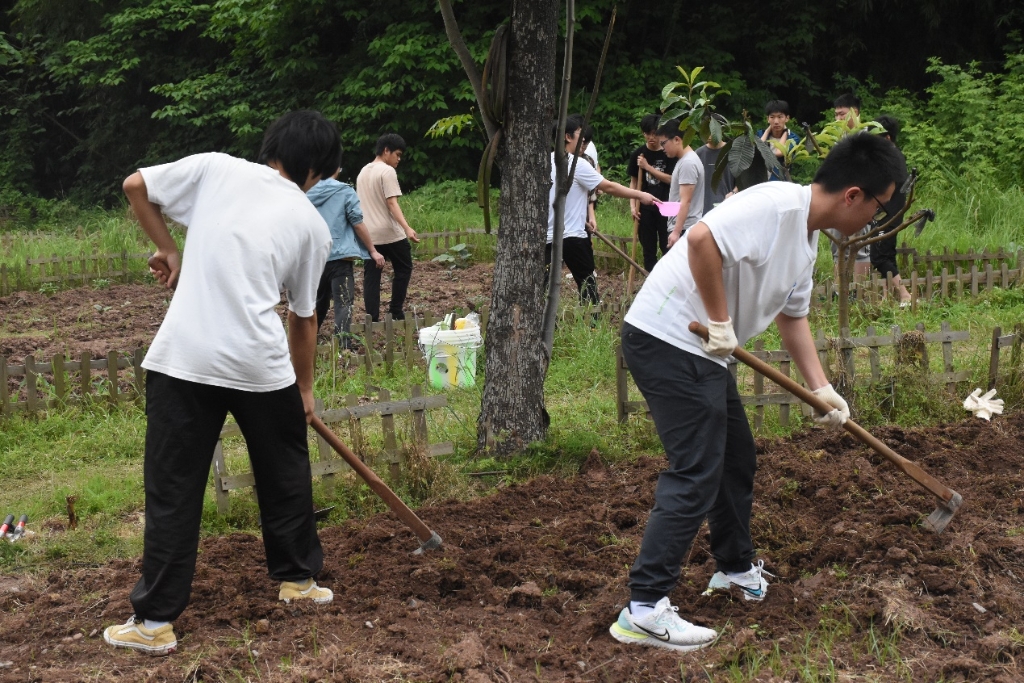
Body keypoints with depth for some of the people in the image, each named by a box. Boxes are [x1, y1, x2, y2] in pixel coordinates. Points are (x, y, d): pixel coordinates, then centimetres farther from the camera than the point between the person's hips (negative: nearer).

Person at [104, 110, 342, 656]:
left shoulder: (216, 168, 6)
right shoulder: (312, 225, 9)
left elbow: (136, 186, 10)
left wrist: (167, 249, 21)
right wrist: (304, 389, 28)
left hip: (182, 358, 0)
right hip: (261, 365, 0)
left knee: (173, 489, 7)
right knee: (285, 473, 22)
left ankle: (155, 621, 9)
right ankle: (297, 577, 37)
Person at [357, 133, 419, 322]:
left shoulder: (363, 172, 14)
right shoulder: (387, 171, -10)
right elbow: (392, 203, -19)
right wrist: (407, 228, -27)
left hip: (367, 234, 7)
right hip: (389, 233, -7)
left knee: (371, 277, 4)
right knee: (403, 269, 11)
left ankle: (372, 319, 0)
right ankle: (396, 312, 10)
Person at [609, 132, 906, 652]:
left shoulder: (806, 238, 14)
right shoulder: (777, 205, -19)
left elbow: (793, 315, 24)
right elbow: (702, 237, -31)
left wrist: (821, 388, 18)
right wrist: (720, 322, -23)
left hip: (703, 352, 11)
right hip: (667, 340, -11)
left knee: (736, 459, 22)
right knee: (696, 476, -12)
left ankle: (736, 570, 41)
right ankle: (644, 609, -9)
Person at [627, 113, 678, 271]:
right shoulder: (638, 154, 4)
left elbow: (671, 179, -10)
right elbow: (633, 182, 8)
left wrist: (648, 167, -14)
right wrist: (633, 206, -2)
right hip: (645, 209, 2)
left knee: (668, 247, -5)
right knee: (648, 249, 7)